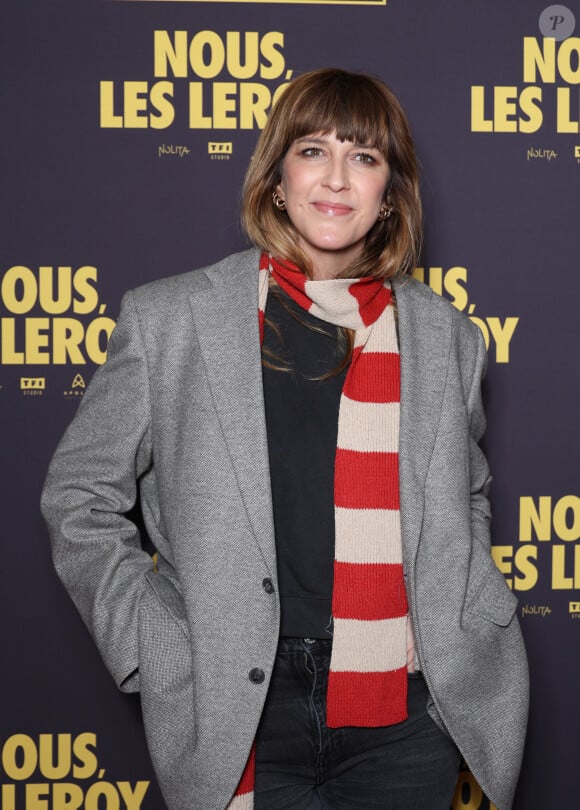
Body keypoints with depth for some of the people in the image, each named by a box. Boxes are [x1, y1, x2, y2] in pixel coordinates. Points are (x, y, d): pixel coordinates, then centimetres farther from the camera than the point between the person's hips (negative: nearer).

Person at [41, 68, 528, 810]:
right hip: (242, 719, -1)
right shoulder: (169, 319, -2)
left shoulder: (446, 337, 6)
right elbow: (79, 495, 3)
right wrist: (159, 647, -5)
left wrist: (450, 629, 4)